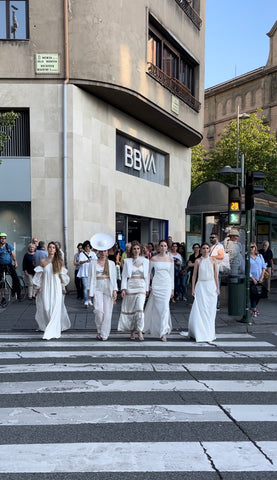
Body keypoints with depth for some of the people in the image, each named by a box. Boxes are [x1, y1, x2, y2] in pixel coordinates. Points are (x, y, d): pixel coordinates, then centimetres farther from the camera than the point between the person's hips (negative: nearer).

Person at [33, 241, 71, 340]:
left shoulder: (59, 261, 3)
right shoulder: (43, 261, 3)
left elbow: (62, 275, 8)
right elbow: (39, 276, 9)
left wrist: (63, 288, 8)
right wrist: (37, 288, 9)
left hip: (56, 288, -1)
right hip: (46, 288, 1)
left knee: (55, 309, -7)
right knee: (46, 308, 5)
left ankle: (51, 332, -5)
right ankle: (46, 327, 27)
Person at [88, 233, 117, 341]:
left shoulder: (111, 263, 9)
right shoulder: (93, 263, 5)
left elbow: (114, 278, 8)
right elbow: (91, 277, 5)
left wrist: (115, 290, 0)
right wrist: (90, 291, 1)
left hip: (108, 289, 1)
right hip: (98, 288, -1)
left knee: (107, 311, -2)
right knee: (99, 310, -14)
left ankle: (104, 334, 9)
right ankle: (99, 331, 9)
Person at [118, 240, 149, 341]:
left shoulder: (145, 261, 8)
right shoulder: (127, 261, 7)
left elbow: (147, 276, 10)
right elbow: (124, 276, 5)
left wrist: (147, 289, 7)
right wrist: (123, 288, -4)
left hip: (141, 287, -1)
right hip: (130, 287, 1)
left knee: (140, 309, -14)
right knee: (130, 309, 4)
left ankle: (140, 331, -8)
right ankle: (132, 331, 15)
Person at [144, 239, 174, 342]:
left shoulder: (170, 259, 5)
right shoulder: (153, 258, 1)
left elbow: (172, 274, 8)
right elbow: (149, 272, 7)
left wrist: (172, 289, 7)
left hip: (167, 284, 1)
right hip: (156, 285, 0)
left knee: (165, 307, -7)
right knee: (158, 307, 2)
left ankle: (163, 332, -3)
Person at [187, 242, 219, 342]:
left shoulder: (213, 260, 5)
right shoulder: (198, 261, 2)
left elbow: (216, 275, 7)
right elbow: (194, 275, 4)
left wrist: (217, 288, 3)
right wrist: (193, 288, 0)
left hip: (211, 286, 1)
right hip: (201, 286, -1)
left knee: (210, 311, 3)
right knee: (200, 309, -5)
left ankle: (209, 333, 13)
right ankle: (198, 333, 3)